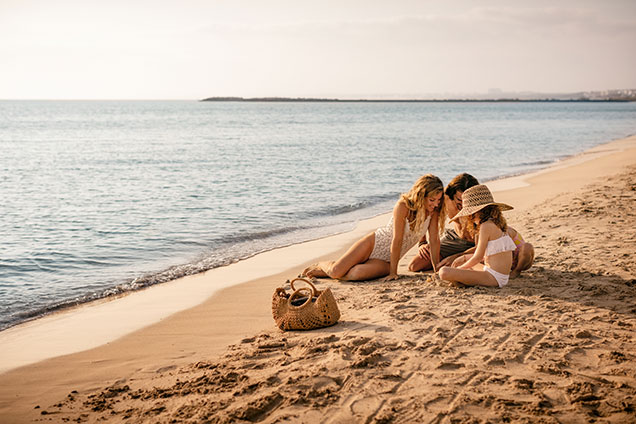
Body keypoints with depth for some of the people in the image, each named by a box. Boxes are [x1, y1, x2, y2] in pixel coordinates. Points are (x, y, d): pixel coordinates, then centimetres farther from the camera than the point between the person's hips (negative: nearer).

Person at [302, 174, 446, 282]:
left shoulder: (434, 210, -10)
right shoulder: (403, 206, -24)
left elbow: (434, 240, -5)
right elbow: (397, 240, -23)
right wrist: (393, 272, -22)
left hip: (386, 261, 3)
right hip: (374, 243, -3)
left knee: (356, 274, -27)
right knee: (336, 270, -16)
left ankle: (324, 272, 3)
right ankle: (321, 265, 23)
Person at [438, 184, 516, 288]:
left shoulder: (486, 226, -14)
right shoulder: (497, 223, 14)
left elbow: (478, 257, -11)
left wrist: (460, 268, 1)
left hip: (493, 277, -10)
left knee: (444, 272, -26)